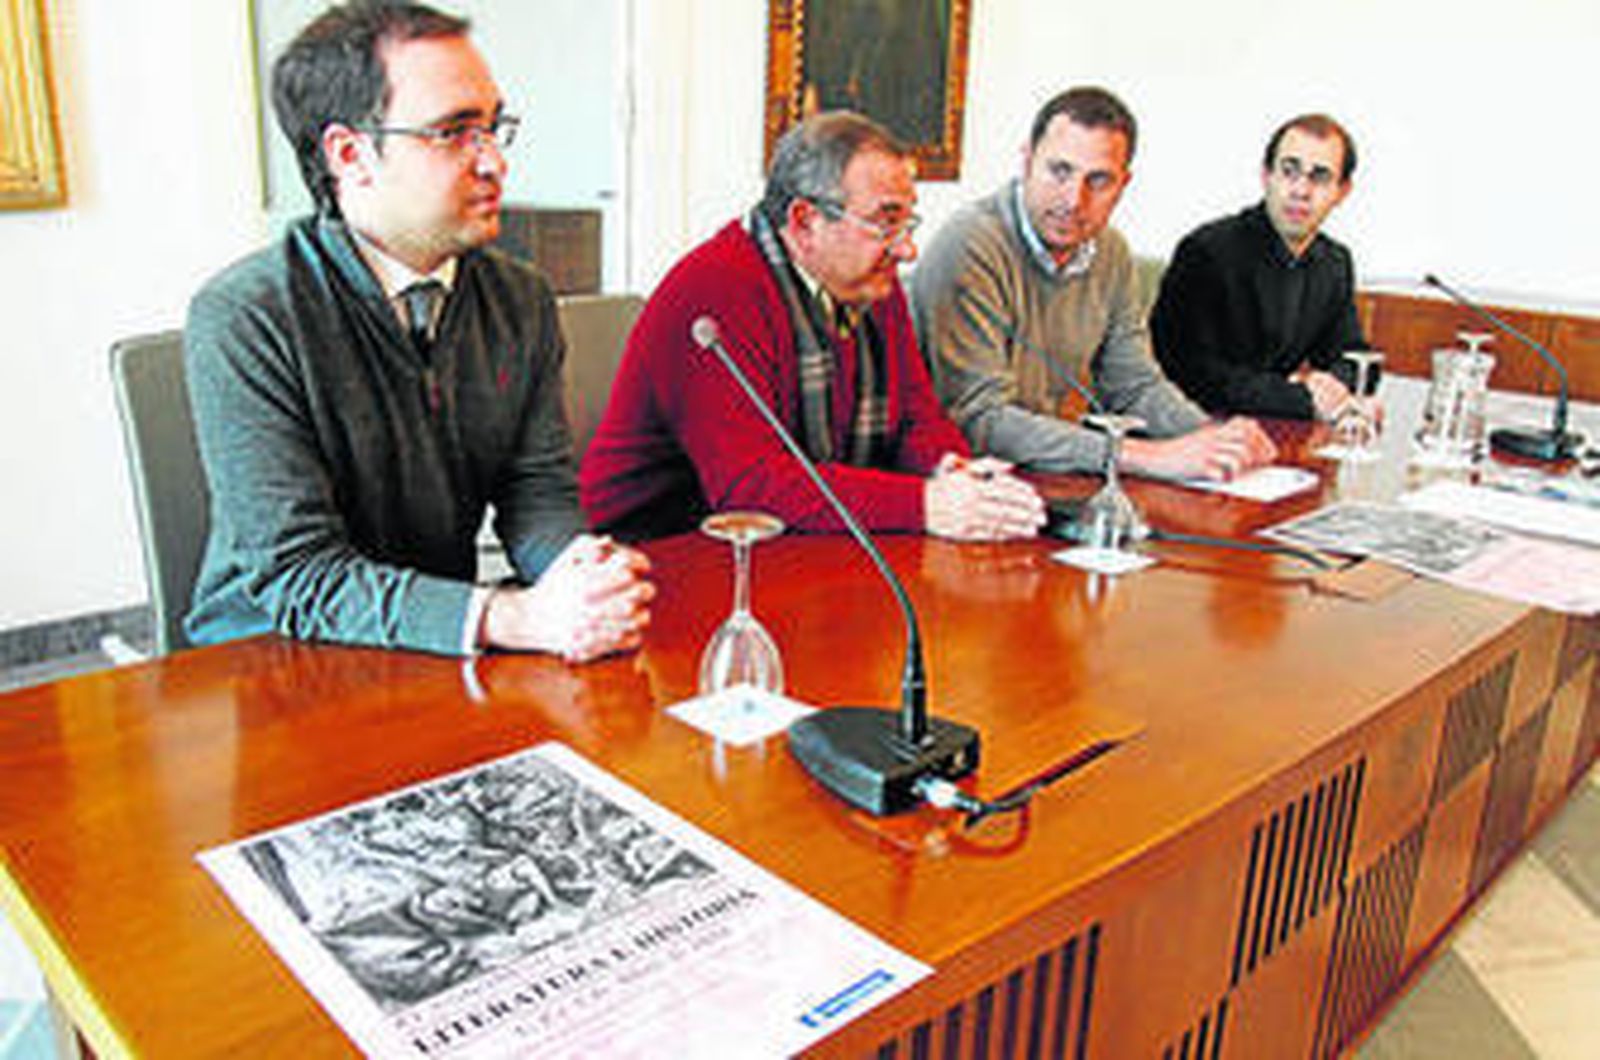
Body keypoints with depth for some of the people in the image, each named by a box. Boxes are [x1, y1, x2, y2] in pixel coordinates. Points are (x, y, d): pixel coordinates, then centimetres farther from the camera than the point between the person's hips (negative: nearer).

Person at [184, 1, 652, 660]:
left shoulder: (521, 302, 4)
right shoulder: (241, 321, -15)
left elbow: (538, 489, 4)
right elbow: (294, 577, -20)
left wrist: (581, 567, -20)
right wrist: (516, 618, -33)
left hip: (446, 656, 5)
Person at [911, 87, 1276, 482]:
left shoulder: (1111, 252, 5)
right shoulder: (970, 246, -18)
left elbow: (1137, 385, 14)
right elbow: (981, 421, -24)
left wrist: (1214, 437, -7)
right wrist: (1147, 456, -27)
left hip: (1043, 475, 7)